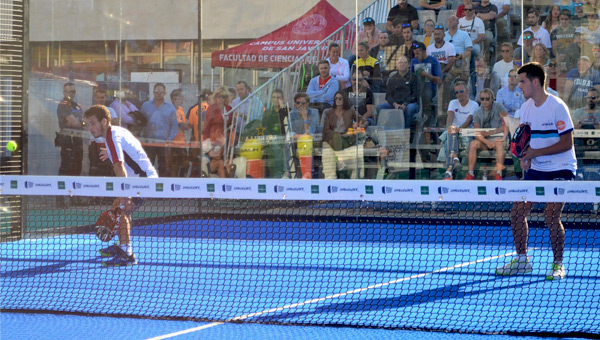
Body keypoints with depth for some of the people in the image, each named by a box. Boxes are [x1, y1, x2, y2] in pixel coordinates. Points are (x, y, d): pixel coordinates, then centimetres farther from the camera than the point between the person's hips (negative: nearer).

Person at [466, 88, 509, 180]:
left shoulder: (499, 107, -4)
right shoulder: (478, 112, 4)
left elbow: (507, 125, -15)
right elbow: (477, 133, -5)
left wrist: (490, 133, -24)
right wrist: (487, 142, -23)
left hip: (497, 137, -3)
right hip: (484, 139, 3)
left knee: (499, 143, -36)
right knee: (473, 143, -25)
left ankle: (498, 175, -43)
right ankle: (470, 174, -28)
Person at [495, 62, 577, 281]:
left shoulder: (557, 106, -16)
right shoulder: (526, 108, 5)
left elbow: (566, 143, -17)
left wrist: (536, 153, -23)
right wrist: (524, 157, -7)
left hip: (560, 169, -7)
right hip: (535, 170, 7)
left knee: (551, 217, -15)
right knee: (517, 213, 2)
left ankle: (558, 265, 2)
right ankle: (521, 261, 17)